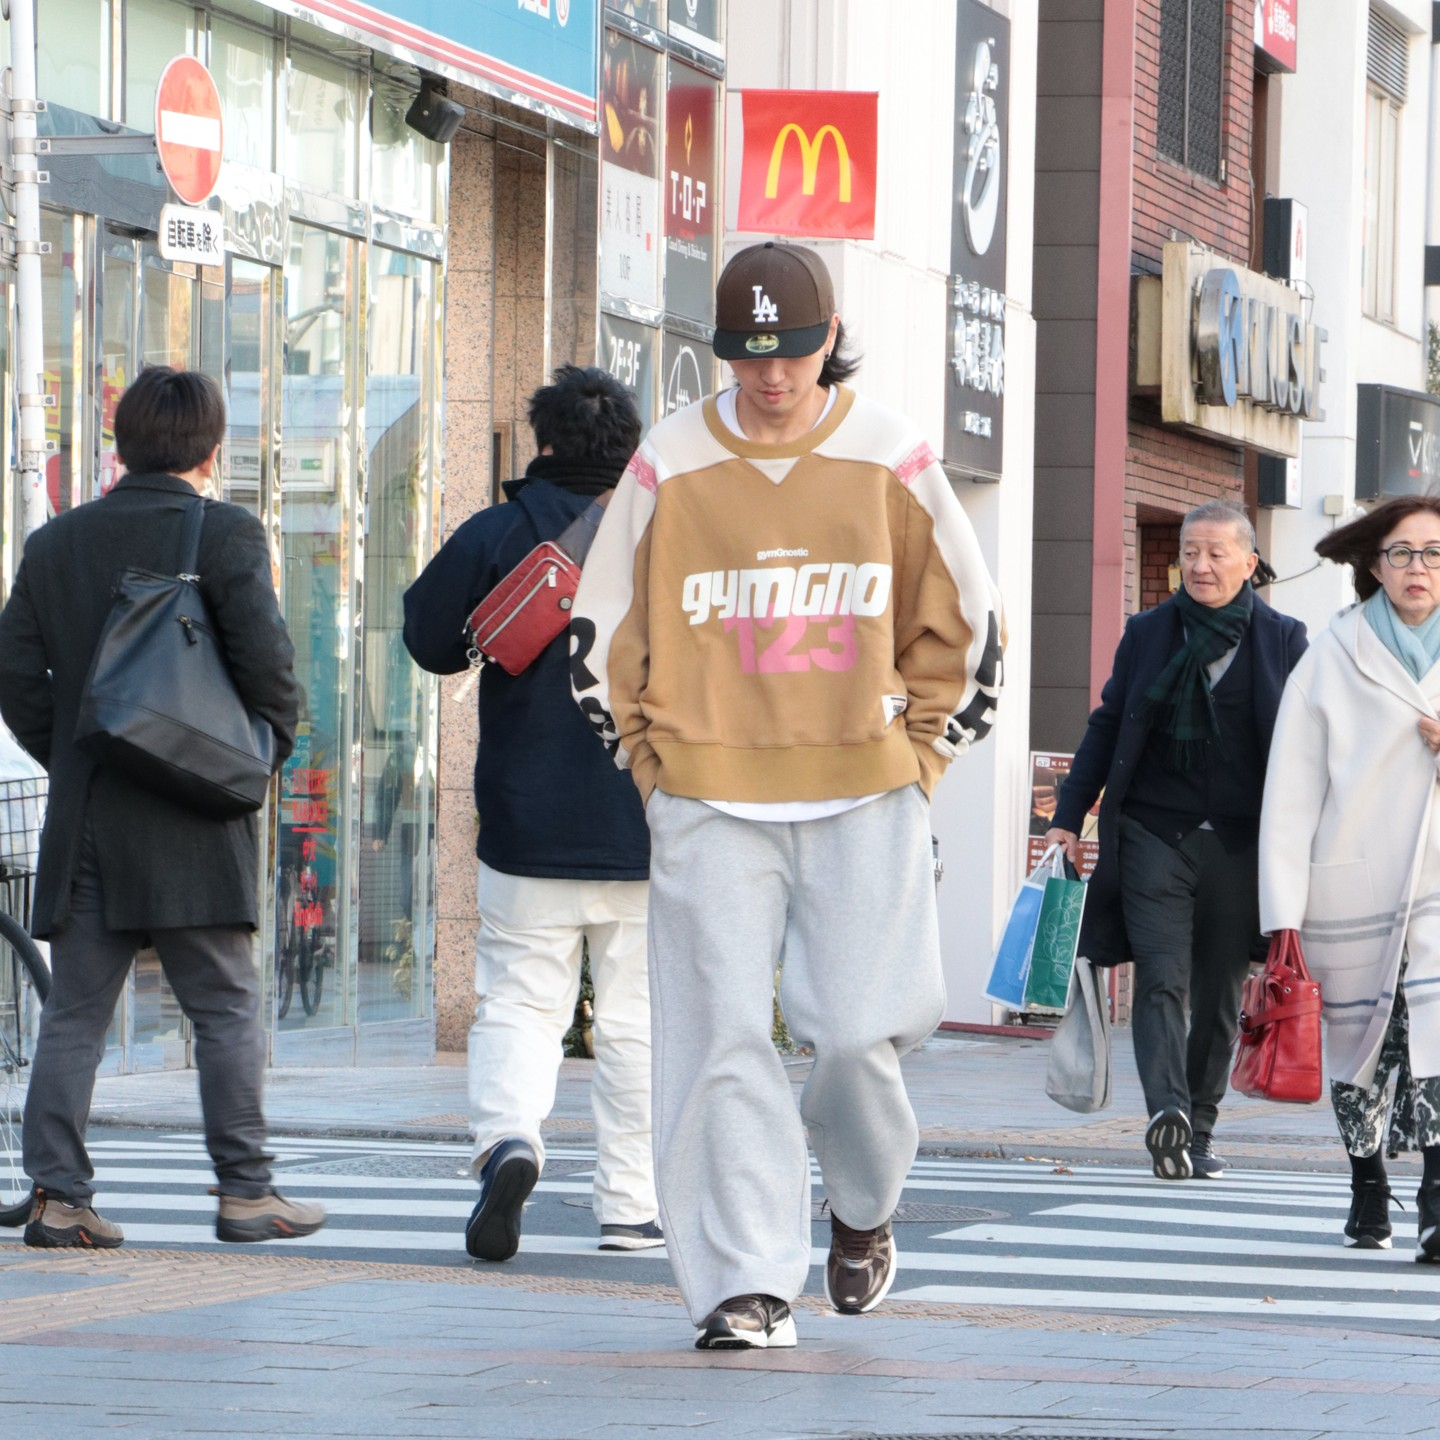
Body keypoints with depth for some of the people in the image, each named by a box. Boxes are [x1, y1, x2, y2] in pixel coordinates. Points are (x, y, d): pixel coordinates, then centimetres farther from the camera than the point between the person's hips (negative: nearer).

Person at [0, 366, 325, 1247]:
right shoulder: (225, 533, -5)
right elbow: (265, 656, -14)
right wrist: (270, 745, 4)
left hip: (85, 818, 4)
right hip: (193, 826, -4)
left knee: (75, 1013, 5)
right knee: (228, 1008, 4)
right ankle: (246, 1190, 4)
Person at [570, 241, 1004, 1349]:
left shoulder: (891, 459, 2)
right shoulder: (668, 467, 1)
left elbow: (964, 624, 12)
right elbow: (603, 633, 10)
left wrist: (915, 758, 5)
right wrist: (661, 766, 4)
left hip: (864, 800, 0)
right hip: (710, 808, 0)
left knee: (856, 1031, -5)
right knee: (723, 1037, -8)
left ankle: (864, 1208, 26)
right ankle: (749, 1286, -5)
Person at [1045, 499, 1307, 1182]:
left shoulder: (1283, 641, 5)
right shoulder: (1147, 633, 9)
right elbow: (1106, 729, 13)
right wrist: (1068, 816, 8)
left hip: (1238, 843, 0)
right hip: (1154, 835, 0)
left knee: (1219, 997, 6)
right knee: (1161, 979, -15)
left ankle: (1199, 1131, 17)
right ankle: (1168, 1114, -28)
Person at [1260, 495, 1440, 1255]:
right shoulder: (1331, 660, 3)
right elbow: (1290, 796, 0)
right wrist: (1284, 916, -6)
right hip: (1353, 883, 0)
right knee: (1358, 1040, 8)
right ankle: (1367, 1191, 27)